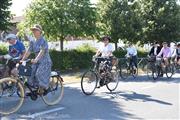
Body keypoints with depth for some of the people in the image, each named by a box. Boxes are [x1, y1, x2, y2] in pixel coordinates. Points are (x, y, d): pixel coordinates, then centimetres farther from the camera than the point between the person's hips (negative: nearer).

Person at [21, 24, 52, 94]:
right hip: (36, 62, 7)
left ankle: (42, 88, -4)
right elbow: (28, 51, 4)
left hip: (45, 61, -7)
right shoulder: (32, 41, 8)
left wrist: (36, 59, -41)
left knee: (39, 74, -23)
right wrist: (22, 60, -5)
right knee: (31, 73, -6)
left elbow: (42, 51, -27)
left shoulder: (43, 41, -14)